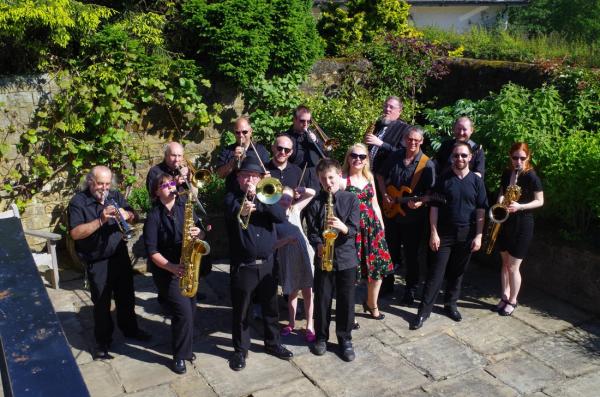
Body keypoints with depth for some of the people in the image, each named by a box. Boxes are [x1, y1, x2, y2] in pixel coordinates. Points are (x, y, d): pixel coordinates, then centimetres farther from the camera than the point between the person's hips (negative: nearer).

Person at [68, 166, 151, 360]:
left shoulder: (115, 196, 4)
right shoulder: (78, 202, -12)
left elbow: (133, 215, 4)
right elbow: (75, 233, -21)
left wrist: (126, 214, -19)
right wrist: (100, 220, -31)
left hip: (120, 256, 5)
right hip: (97, 262, -5)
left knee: (126, 296, 18)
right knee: (101, 303, 6)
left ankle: (130, 329, 38)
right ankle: (102, 341, 22)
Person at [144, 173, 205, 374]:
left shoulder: (185, 207, 1)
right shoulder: (153, 216, -11)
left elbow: (202, 235, 4)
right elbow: (152, 251, -14)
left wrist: (198, 233, -20)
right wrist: (172, 267, -25)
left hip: (188, 267, 5)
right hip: (166, 271, -5)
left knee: (190, 311, 10)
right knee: (183, 311, -11)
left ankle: (185, 347, 33)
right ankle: (179, 356, 7)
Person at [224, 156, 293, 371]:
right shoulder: (232, 197, -1)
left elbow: (281, 216, -10)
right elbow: (232, 211, -25)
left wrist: (258, 198, -19)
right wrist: (242, 210, -48)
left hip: (267, 263, 3)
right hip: (242, 266, -3)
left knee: (271, 307, 15)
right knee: (240, 310, 7)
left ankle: (273, 343, 32)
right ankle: (240, 350, 22)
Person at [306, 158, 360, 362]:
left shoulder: (351, 199, -3)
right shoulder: (315, 203, -1)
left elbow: (354, 229, -9)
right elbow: (312, 231, -3)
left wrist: (343, 228, -30)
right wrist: (318, 245, -22)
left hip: (346, 257, 0)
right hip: (323, 258, 0)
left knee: (346, 301, 7)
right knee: (322, 299, 9)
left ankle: (345, 339, 24)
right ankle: (321, 336, 27)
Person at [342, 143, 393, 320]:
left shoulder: (369, 177, 11)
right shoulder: (342, 178, -7)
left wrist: (381, 226, 14)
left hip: (372, 227, 6)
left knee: (379, 267, 8)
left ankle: (371, 304, 31)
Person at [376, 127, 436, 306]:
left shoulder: (427, 164, -9)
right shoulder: (394, 156, 1)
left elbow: (431, 191, -8)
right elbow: (380, 175, 13)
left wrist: (420, 202, -26)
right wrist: (385, 194, -1)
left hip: (413, 217, -3)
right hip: (392, 212, 4)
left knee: (412, 255, 5)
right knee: (391, 251, 16)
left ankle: (410, 291, 20)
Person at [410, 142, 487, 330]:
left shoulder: (476, 181, 3)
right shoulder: (443, 179, -1)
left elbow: (481, 210, 2)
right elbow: (434, 207, -2)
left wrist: (478, 236, -4)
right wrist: (434, 233, -8)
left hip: (466, 235, 2)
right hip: (443, 234, -2)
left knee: (457, 272, 12)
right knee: (435, 273, -1)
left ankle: (450, 304, 29)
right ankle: (424, 311, 4)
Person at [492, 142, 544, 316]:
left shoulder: (531, 177, -13)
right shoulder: (506, 174, 5)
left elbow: (540, 201, -8)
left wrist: (520, 206, -23)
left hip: (522, 225, -6)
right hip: (506, 222, 6)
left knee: (513, 266, -1)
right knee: (505, 263, 14)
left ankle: (512, 301, 15)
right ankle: (505, 296, 27)